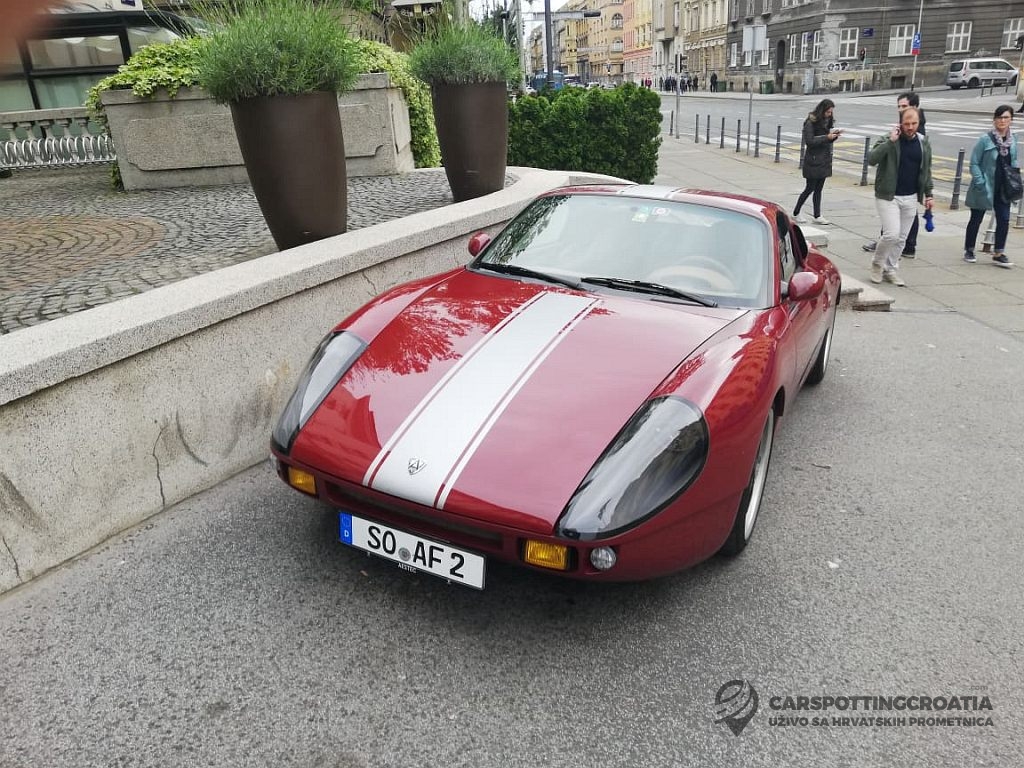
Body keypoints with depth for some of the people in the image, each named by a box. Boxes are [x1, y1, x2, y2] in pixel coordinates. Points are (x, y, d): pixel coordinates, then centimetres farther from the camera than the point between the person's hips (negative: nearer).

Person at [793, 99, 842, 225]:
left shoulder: (827, 121, 11)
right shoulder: (811, 122, -11)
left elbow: (827, 141, 16)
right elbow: (809, 141, -18)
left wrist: (834, 135, -4)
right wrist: (827, 137, -20)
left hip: (824, 160, 7)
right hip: (813, 160, -7)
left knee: (819, 189, 8)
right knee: (810, 188, -2)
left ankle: (817, 216, 11)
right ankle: (795, 213, 12)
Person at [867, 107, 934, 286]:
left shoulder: (924, 143, 7)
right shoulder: (888, 141, -9)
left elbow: (926, 170, 16)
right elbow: (871, 159, -26)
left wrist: (928, 194, 12)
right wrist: (891, 141, -27)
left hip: (911, 198, 5)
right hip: (888, 196, -5)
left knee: (901, 238, 9)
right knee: (892, 234, -14)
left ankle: (890, 270, 23)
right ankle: (877, 263, 11)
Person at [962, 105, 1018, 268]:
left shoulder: (1013, 141, 3)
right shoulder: (986, 139, -12)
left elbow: (1014, 162, 16)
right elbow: (974, 163, -10)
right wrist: (980, 182, -17)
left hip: (1003, 190, 4)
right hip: (984, 189, -4)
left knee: (1004, 220, 1)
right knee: (976, 219, 9)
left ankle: (998, 253, 9)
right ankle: (969, 250, 24)